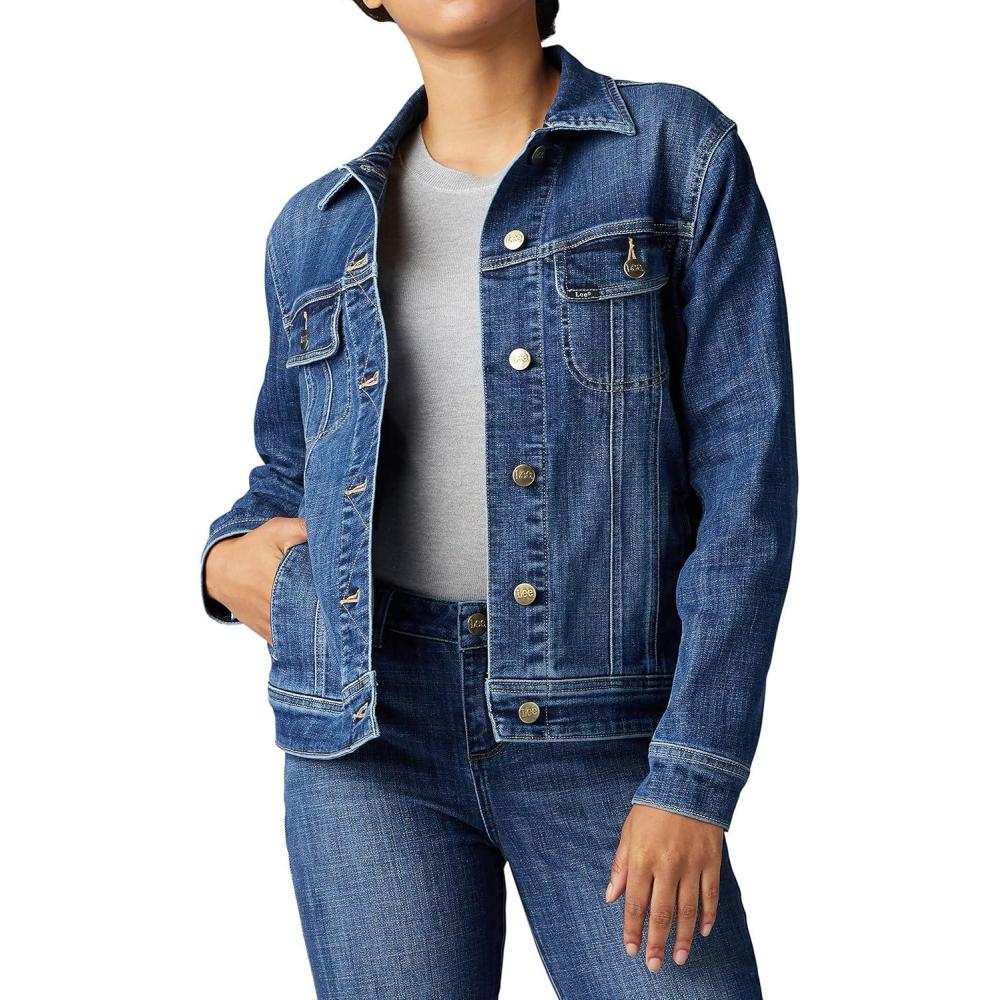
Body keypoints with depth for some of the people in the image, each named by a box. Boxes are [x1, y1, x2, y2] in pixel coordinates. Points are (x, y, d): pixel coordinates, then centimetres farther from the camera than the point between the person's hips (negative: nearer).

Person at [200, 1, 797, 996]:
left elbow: (748, 470, -5)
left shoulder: (679, 150, 1)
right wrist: (227, 559, 1)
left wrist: (693, 777, -12)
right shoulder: (317, 231, 12)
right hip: (369, 726, 3)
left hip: (603, 728, -2)